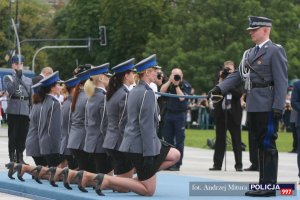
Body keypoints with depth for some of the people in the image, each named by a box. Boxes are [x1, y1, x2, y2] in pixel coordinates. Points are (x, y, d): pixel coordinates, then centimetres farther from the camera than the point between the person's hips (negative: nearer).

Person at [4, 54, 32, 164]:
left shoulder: (28, 80, 15)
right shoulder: (8, 78, 5)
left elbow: (31, 97, 15)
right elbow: (10, 90, -15)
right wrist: (16, 77, -14)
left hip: (25, 111, 3)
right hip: (13, 111, -3)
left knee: (23, 136, 5)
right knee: (13, 135, -3)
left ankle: (20, 158, 13)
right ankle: (12, 158, 1)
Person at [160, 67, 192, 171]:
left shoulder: (186, 85, -3)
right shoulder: (169, 84, 8)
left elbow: (181, 97, -15)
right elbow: (162, 91, -8)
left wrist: (177, 85, -14)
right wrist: (170, 81, -12)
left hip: (180, 115, -4)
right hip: (168, 113, 4)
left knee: (179, 140, -3)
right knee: (167, 139, 5)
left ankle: (177, 164, 0)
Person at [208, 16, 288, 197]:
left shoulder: (276, 51, -6)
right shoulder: (250, 53, 17)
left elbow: (281, 81, -12)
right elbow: (238, 75, 13)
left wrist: (278, 107, -18)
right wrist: (219, 88, 0)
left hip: (268, 107, -8)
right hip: (254, 106, 8)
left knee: (268, 145, -6)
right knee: (261, 144, 11)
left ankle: (269, 187, -5)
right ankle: (264, 183, 16)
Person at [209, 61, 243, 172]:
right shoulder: (219, 80, 8)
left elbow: (239, 94, -12)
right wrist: (221, 80, -10)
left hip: (233, 114, -2)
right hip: (221, 113, 2)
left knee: (236, 140, 1)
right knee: (220, 139, 5)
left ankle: (239, 165, 2)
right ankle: (217, 164, 8)